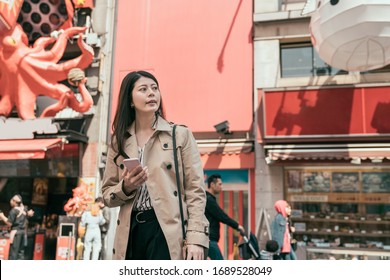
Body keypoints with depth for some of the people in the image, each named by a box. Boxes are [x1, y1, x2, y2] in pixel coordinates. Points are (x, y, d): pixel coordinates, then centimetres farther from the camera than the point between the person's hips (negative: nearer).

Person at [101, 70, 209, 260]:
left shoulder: (181, 135, 3)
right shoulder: (119, 141, 12)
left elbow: (195, 189, -2)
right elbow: (107, 193, 15)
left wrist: (195, 237, -11)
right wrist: (126, 187, -8)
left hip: (167, 231, -3)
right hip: (131, 231, 3)